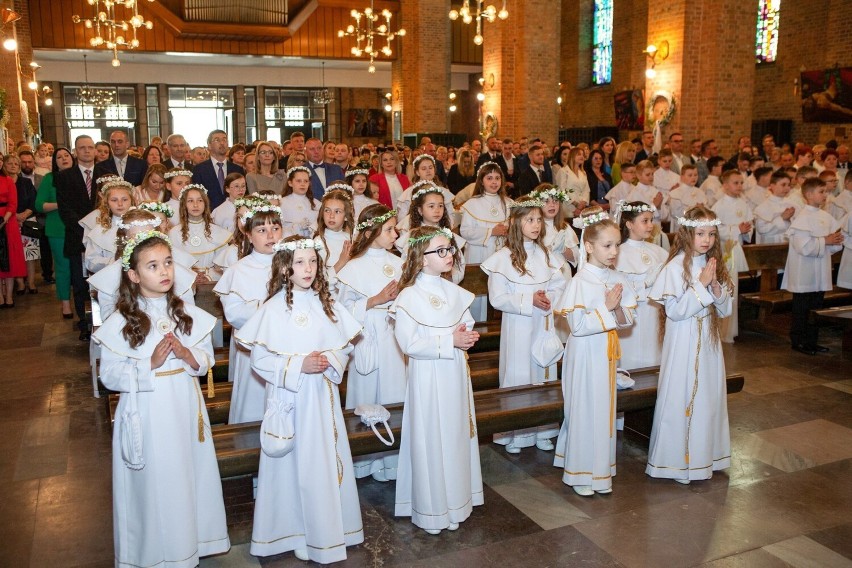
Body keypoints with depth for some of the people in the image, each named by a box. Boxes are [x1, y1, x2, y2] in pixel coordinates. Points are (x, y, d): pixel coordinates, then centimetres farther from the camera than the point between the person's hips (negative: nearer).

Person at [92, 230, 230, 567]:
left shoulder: (188, 314, 1)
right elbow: (109, 375, -9)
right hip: (147, 418, -3)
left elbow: (207, 360, 5)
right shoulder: (120, 323, -9)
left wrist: (188, 355, -16)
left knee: (189, 479, 12)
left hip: (185, 412, 3)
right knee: (153, 486, 7)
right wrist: (150, 364, -21)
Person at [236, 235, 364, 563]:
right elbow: (260, 358, -9)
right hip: (289, 397, -3)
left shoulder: (326, 303, 4)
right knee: (294, 463, 4)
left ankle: (327, 530, 26)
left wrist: (330, 361, -13)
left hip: (323, 394, 4)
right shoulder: (274, 308, -8)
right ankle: (293, 531, 22)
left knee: (327, 459, 10)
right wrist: (298, 365, -19)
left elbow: (344, 346, 7)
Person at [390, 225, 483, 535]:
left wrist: (467, 336, -8)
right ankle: (432, 510, 18)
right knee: (431, 440, 3)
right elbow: (408, 343, -19)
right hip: (428, 378, -6)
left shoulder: (454, 291, 7)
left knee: (458, 436, 14)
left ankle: (457, 501, 30)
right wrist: (450, 341, -22)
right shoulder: (409, 296, -13)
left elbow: (467, 324, 16)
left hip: (456, 374, 6)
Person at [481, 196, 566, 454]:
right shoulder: (503, 257, -9)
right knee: (517, 375, 2)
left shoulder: (546, 254, 6)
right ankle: (513, 435, 16)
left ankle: (542, 431, 24)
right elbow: (497, 299, -12)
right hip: (517, 326, -4)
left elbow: (560, 286, 8)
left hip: (544, 325, 5)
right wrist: (529, 301, -19)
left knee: (544, 373, 10)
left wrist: (549, 298, -14)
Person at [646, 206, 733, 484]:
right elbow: (674, 310, -19)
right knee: (680, 399, 1)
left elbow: (725, 310, 7)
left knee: (708, 397, 12)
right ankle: (677, 461, 14)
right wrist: (701, 285, -19)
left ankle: (702, 457, 27)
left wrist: (716, 286, -11)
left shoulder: (713, 264, 6)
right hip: (683, 343, -6)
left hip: (709, 341, 6)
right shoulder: (676, 267, -13)